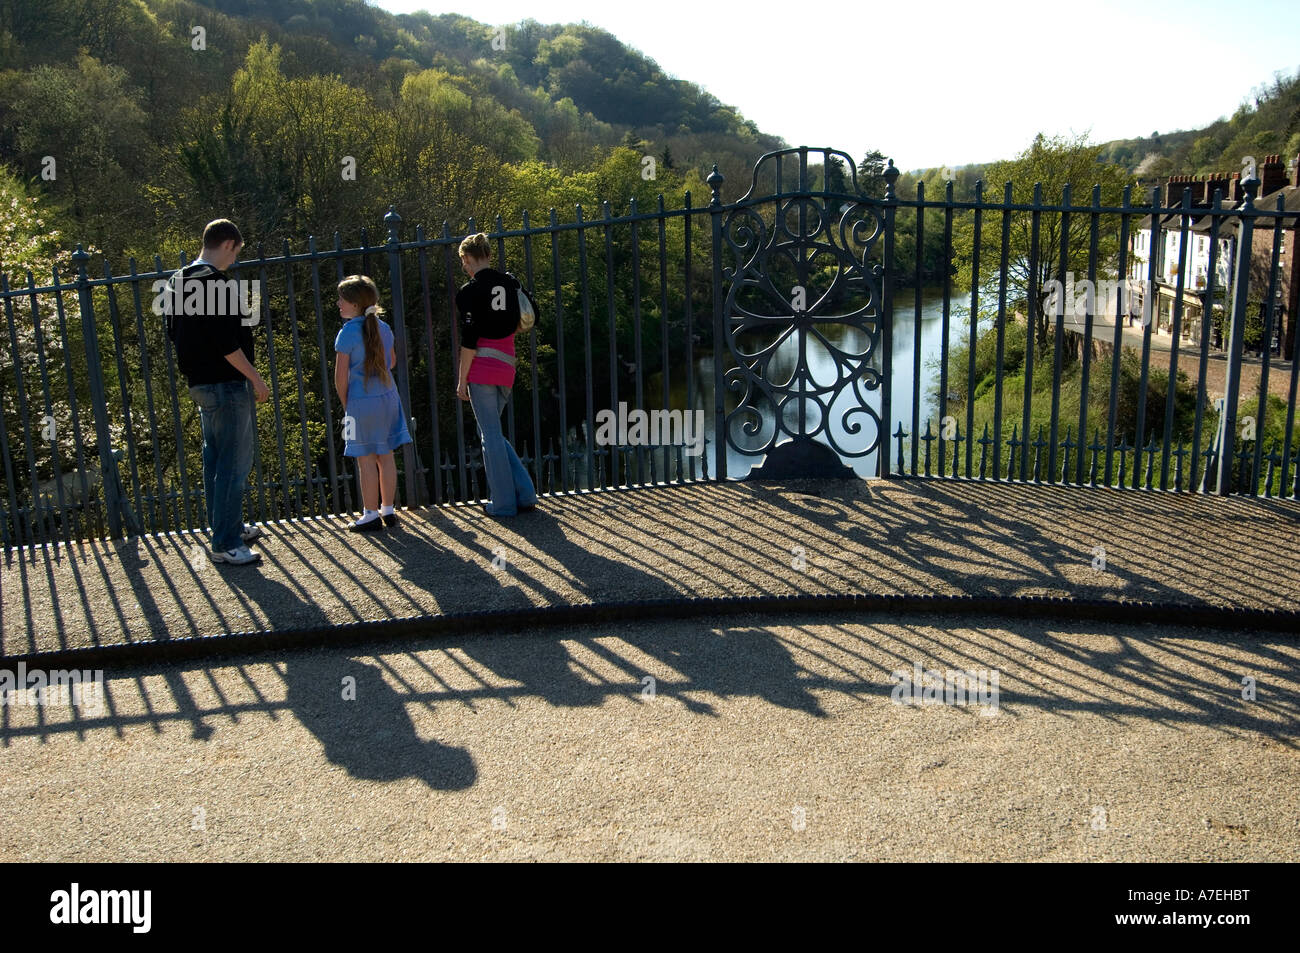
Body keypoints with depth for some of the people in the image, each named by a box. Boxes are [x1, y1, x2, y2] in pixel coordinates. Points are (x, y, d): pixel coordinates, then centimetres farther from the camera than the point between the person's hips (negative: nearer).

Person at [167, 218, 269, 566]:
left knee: (215, 457, 17)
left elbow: (174, 332, 20)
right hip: (226, 384, -10)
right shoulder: (216, 282, -18)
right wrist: (256, 378, -15)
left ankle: (227, 528, 29)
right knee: (235, 463, -6)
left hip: (199, 382, 10)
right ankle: (226, 544, -3)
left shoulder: (179, 280, 12)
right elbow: (226, 342, -23)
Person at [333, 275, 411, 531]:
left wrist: (345, 404, 1)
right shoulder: (383, 328, 4)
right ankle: (388, 510, 21)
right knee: (385, 456, 13)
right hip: (388, 397, 6)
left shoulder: (348, 333, -14)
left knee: (366, 460, 2)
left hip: (361, 402, -6)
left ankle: (371, 515, 8)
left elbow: (341, 377, -12)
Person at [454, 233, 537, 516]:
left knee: (490, 435, 2)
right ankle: (525, 494, 15)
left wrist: (462, 380, -7)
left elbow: (469, 340, -11)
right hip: (506, 368, 6)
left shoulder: (469, 291, -8)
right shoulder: (511, 283, 9)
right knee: (494, 433, 18)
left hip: (481, 369, -6)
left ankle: (503, 503, 7)